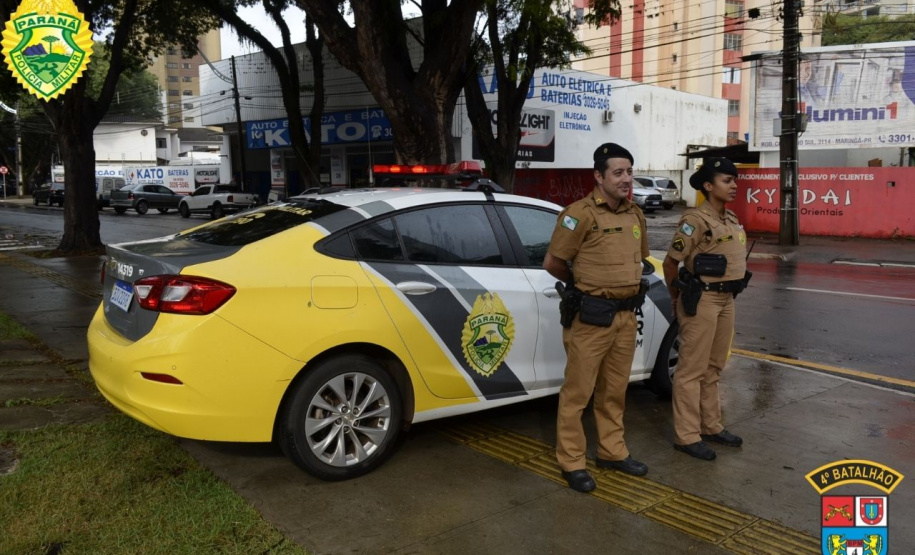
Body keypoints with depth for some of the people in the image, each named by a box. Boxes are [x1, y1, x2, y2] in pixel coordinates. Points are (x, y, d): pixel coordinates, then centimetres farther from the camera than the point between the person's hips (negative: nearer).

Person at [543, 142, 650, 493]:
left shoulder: (635, 215, 10)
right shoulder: (581, 214, -12)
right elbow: (552, 263, -8)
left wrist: (627, 283, 12)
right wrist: (583, 285, 7)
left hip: (626, 316, 7)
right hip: (591, 317, -7)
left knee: (614, 390, 17)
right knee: (577, 392, 1)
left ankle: (612, 451, 31)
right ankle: (572, 463, 12)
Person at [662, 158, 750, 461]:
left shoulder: (732, 220, 12)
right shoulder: (696, 220, -14)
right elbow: (670, 262, -13)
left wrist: (729, 293, 18)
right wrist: (678, 298, -1)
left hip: (726, 300, 8)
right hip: (702, 301, -8)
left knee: (713, 369, 17)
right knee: (692, 370, -2)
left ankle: (711, 426, 29)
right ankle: (687, 436, 5)